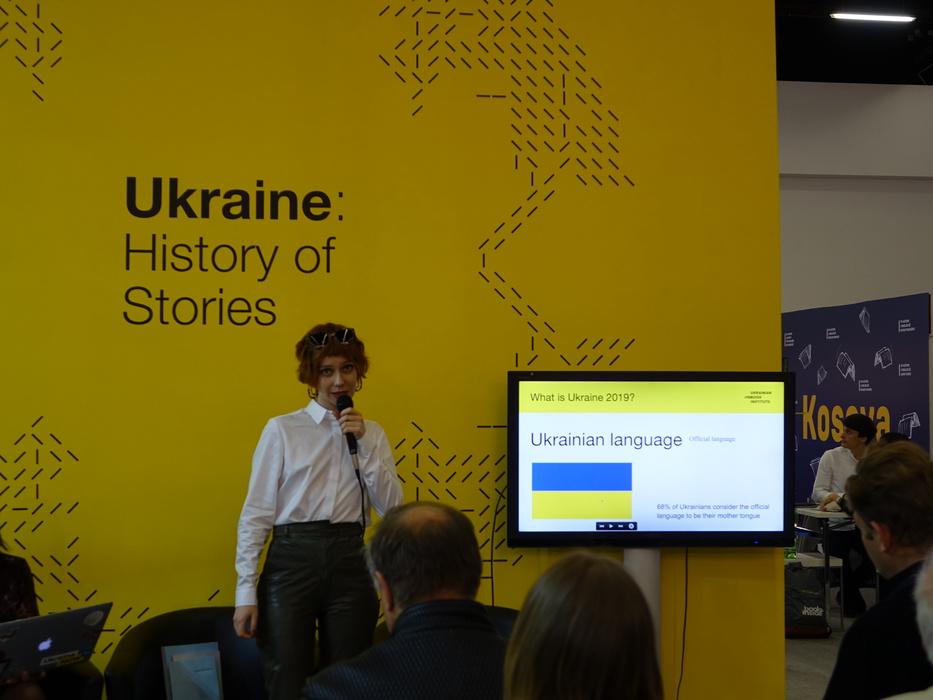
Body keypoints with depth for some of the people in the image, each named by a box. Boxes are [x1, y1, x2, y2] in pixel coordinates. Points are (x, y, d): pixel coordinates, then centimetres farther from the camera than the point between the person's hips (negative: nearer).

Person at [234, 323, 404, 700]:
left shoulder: (371, 433, 11)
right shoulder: (282, 429, 1)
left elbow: (391, 507, 1)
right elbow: (256, 512, -1)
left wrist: (364, 443, -6)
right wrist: (246, 590, -6)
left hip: (350, 564, 3)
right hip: (292, 560, -3)